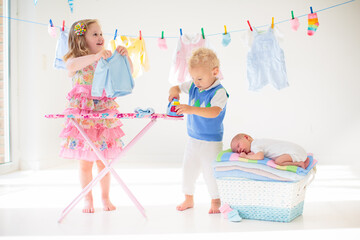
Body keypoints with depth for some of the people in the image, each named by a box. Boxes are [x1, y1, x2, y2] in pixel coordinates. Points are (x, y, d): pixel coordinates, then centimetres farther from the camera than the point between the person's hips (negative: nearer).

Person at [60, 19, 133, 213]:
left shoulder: (107, 60, 7)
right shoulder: (75, 60, -4)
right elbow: (71, 66, -28)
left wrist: (125, 56, -16)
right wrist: (95, 56, -37)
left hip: (105, 115, 2)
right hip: (82, 115, -2)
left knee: (103, 161, 8)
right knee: (85, 162, 5)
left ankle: (105, 197, 23)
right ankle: (88, 199, 21)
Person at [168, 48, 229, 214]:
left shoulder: (219, 92, -19)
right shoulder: (193, 87, 2)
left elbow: (214, 112, -34)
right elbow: (176, 88, 14)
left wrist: (191, 109, -46)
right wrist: (174, 91, -12)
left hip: (211, 142, -7)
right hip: (193, 139, 7)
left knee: (210, 172, 1)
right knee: (188, 170, 14)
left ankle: (215, 201, 22)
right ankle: (188, 199, 31)